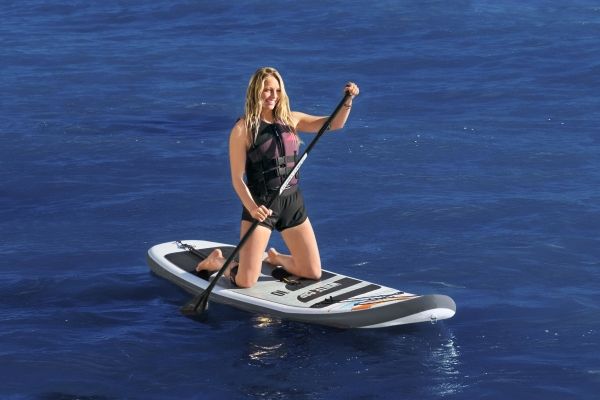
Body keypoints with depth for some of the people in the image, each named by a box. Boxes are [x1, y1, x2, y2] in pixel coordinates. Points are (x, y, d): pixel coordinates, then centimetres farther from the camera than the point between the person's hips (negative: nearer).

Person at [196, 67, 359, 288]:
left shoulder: (291, 119, 5)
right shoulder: (243, 129, -10)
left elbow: (334, 123, 5)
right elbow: (237, 179, -13)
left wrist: (347, 101, -13)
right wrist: (252, 208, -28)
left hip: (293, 202, 5)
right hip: (260, 206, -5)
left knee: (313, 273, 8)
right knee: (245, 282, -9)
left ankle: (274, 258, 37)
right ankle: (218, 261, 24)